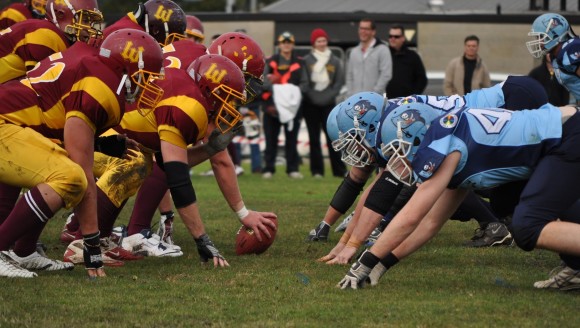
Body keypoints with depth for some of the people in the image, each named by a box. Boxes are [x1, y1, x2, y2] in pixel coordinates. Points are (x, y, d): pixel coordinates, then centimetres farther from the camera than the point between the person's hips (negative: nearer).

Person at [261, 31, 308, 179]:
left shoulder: (299, 63, 11)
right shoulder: (270, 62, 7)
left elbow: (304, 83, 6)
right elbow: (263, 81, -3)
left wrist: (296, 91, -14)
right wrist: (274, 88, -20)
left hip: (292, 104, 1)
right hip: (272, 104, -1)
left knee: (292, 139, 3)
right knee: (271, 138, 1)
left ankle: (293, 169, 7)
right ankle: (268, 168, 4)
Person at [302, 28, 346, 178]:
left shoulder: (335, 61, 6)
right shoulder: (306, 60, 2)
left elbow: (339, 81, 4)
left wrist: (328, 96, -7)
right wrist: (313, 96, -9)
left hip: (328, 103, 0)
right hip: (311, 104, 0)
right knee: (314, 138, 3)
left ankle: (339, 170, -1)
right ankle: (317, 170, 6)